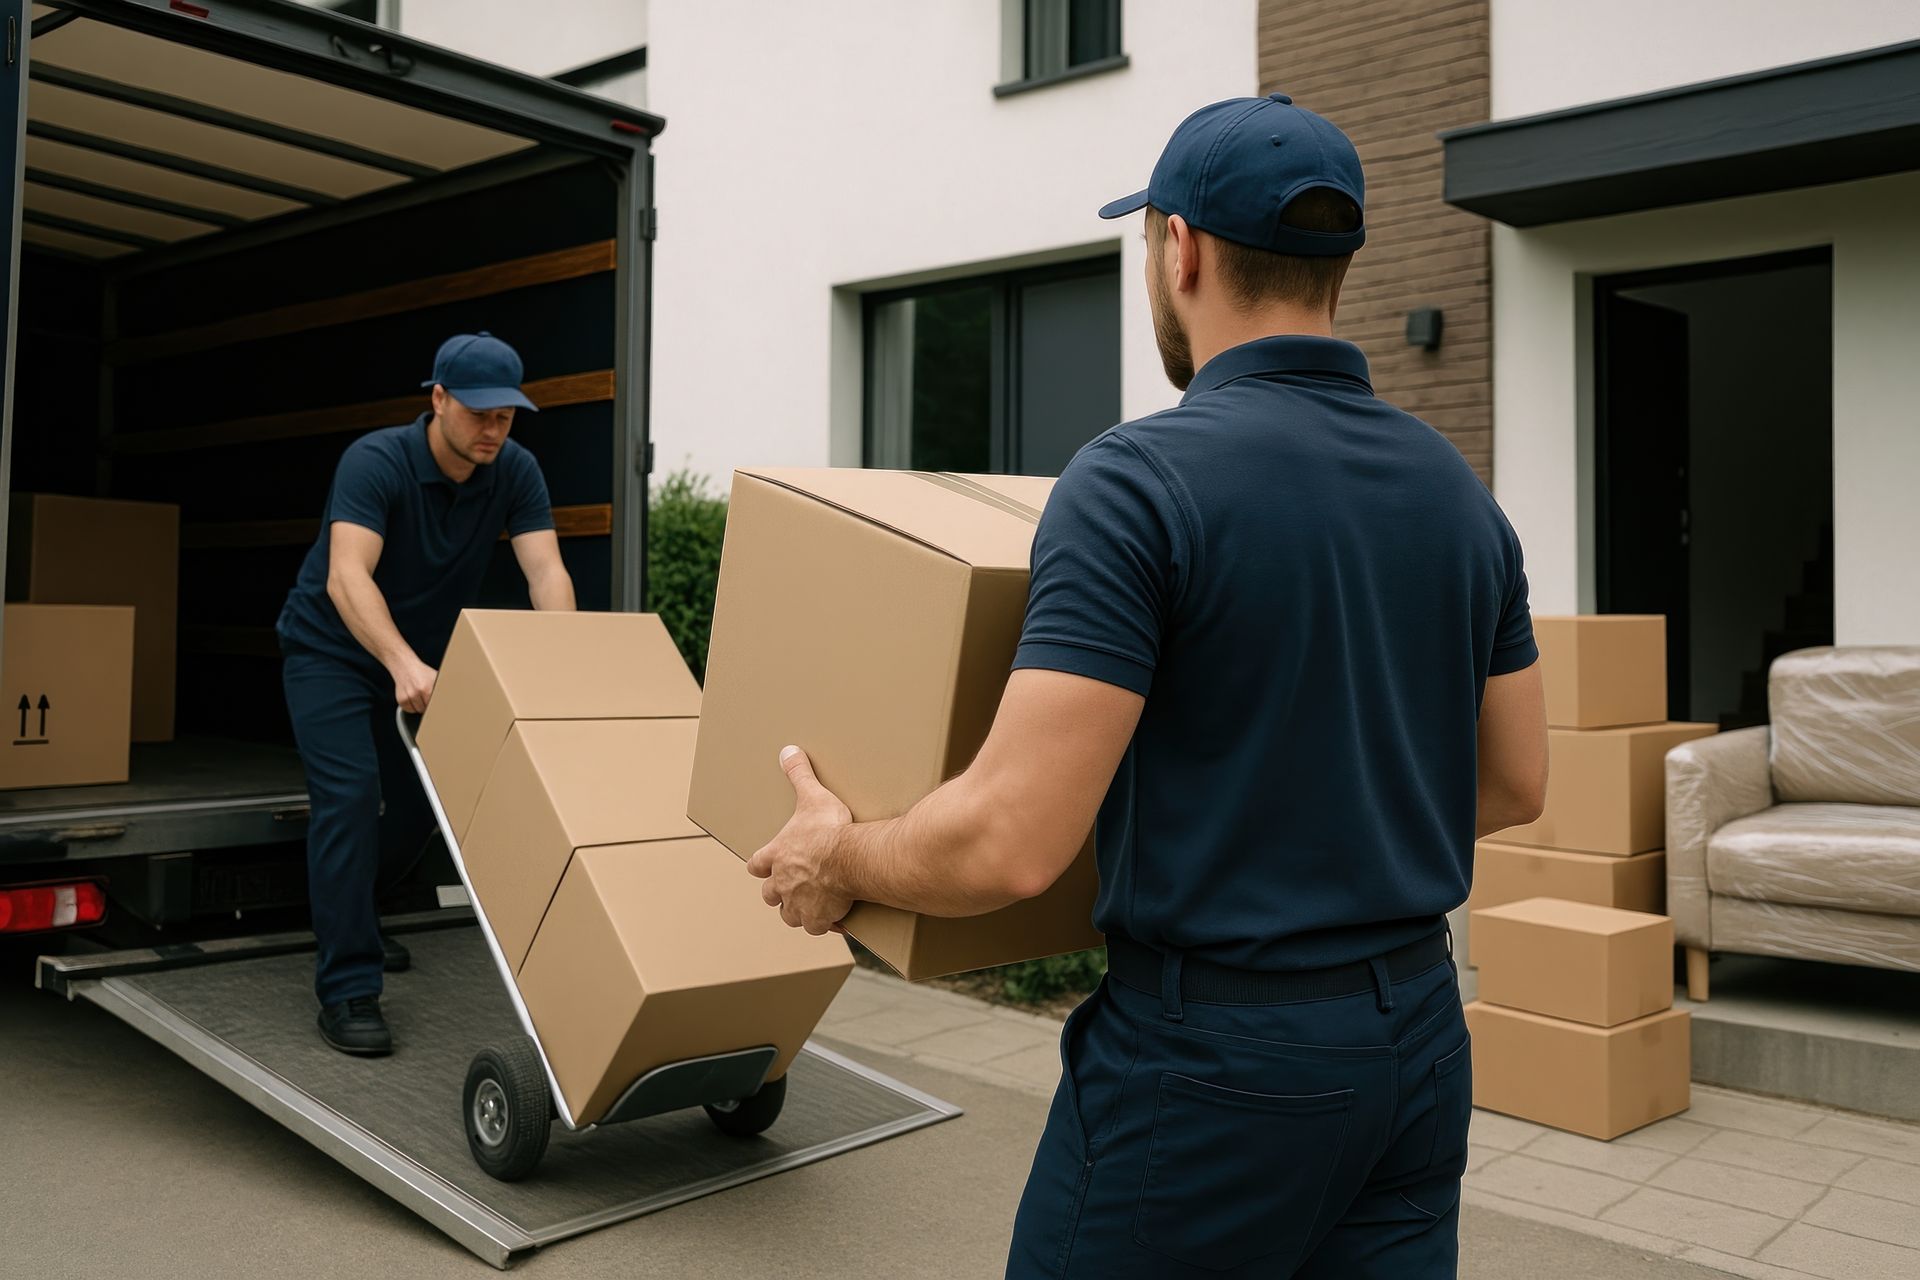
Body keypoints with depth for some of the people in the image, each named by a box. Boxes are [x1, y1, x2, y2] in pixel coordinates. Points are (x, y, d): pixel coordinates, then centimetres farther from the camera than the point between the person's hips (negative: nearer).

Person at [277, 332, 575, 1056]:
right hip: (333, 650, -5)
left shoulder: (514, 472, -14)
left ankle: (344, 910, 38)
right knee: (349, 797, -17)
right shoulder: (376, 461, -28)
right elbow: (346, 575, -40)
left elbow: (546, 571, -23)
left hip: (422, 654, 6)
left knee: (426, 799, 9)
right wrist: (402, 663, -56)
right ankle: (346, 991, -11)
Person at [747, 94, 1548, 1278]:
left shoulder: (1141, 480, -18)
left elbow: (1013, 841, -23)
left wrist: (840, 859, -4)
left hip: (1215, 1055, -6)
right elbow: (1516, 784, 12)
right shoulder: (1458, 491, 4)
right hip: (1418, 1040, 7)